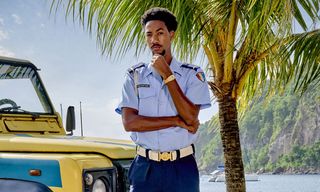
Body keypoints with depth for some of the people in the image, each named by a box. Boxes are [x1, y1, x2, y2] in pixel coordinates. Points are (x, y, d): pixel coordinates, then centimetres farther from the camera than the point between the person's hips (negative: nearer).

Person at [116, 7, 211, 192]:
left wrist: (166, 75, -12)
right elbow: (129, 122, -7)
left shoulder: (193, 74, 2)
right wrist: (177, 121, -10)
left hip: (182, 168, 0)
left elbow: (191, 117, -13)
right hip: (145, 167, 1)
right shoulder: (135, 75, 5)